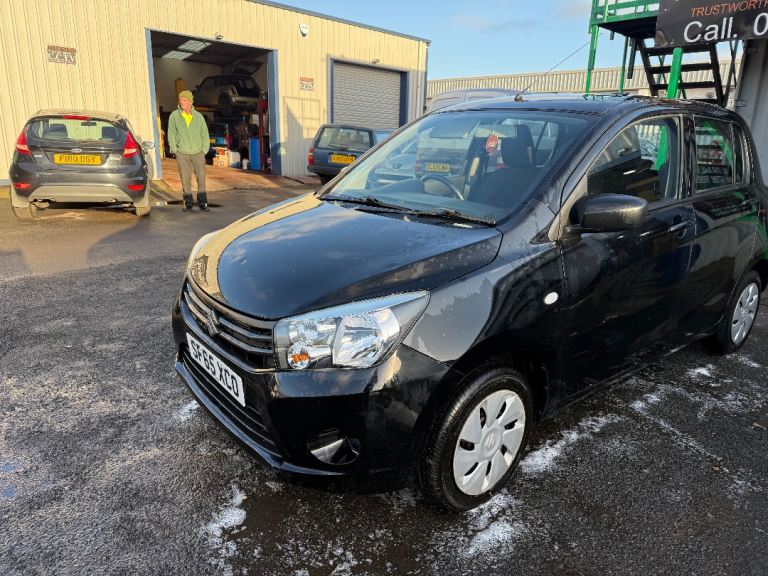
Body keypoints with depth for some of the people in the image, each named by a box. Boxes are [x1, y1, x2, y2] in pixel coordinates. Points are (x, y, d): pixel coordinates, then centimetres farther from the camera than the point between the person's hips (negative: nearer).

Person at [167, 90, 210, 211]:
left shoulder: (198, 116, 2)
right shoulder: (174, 115, -1)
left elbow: (205, 135, 7)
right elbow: (171, 134, 3)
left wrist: (204, 150, 1)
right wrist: (175, 150, -2)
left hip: (198, 153, 1)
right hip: (182, 153, -1)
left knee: (201, 178, -2)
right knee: (185, 180, 2)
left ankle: (202, 203, 5)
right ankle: (188, 203, 10)